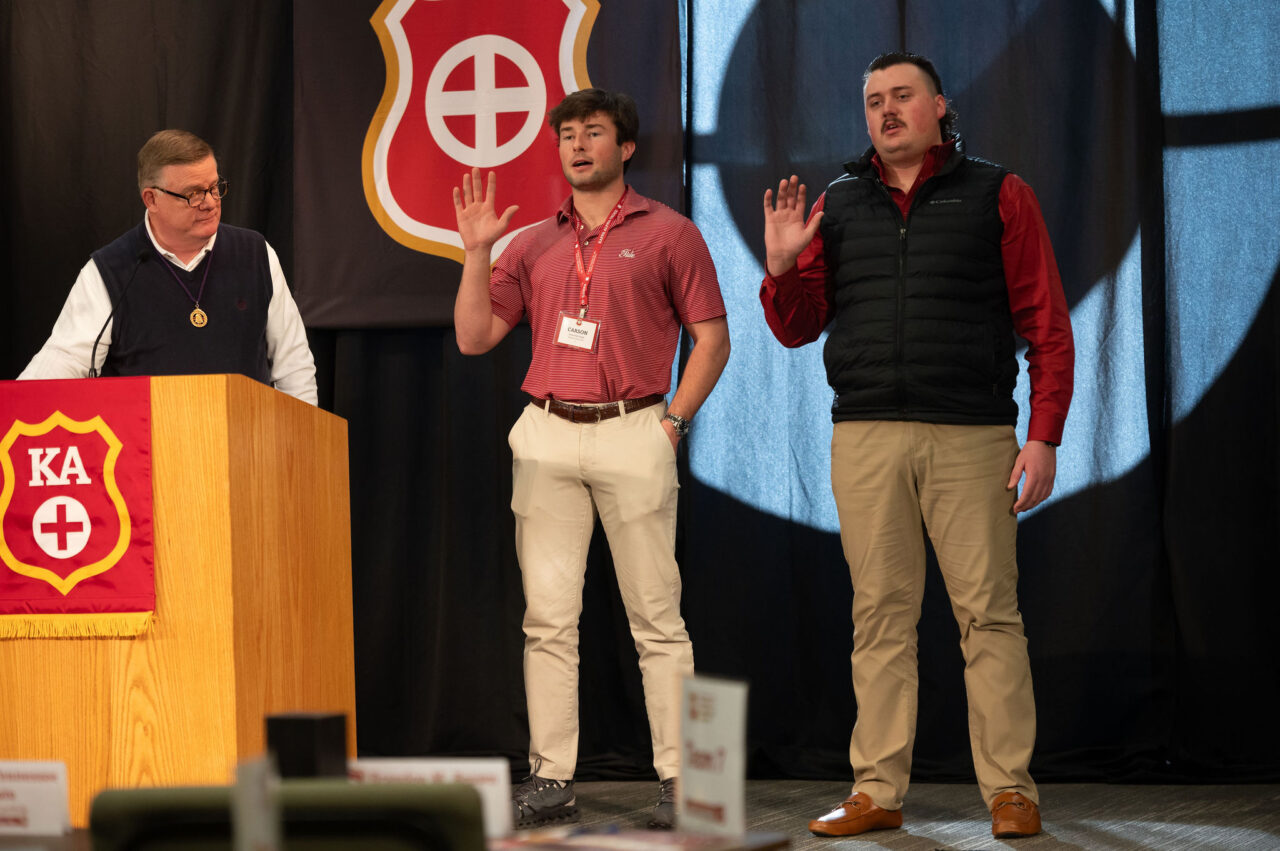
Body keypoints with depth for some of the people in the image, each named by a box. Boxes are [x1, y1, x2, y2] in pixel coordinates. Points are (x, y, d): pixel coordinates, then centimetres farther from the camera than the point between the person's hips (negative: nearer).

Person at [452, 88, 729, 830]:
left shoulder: (669, 233, 5)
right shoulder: (534, 244, 15)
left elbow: (712, 337, 4)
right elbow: (475, 336, 11)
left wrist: (674, 420, -4)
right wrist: (477, 250, 2)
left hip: (632, 434, -4)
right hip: (545, 436, 4)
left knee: (656, 616, -3)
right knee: (548, 617, 2)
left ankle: (679, 781, 1)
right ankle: (552, 779, 7)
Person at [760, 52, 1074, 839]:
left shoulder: (997, 196, 5)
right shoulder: (837, 207, 14)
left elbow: (1047, 325, 2)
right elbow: (797, 328, 17)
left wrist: (1044, 437, -6)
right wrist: (783, 267, -3)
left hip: (971, 436, -3)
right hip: (865, 440, 3)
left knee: (988, 612, -3)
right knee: (880, 615, 3)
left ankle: (1010, 788, 2)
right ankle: (878, 789, 7)